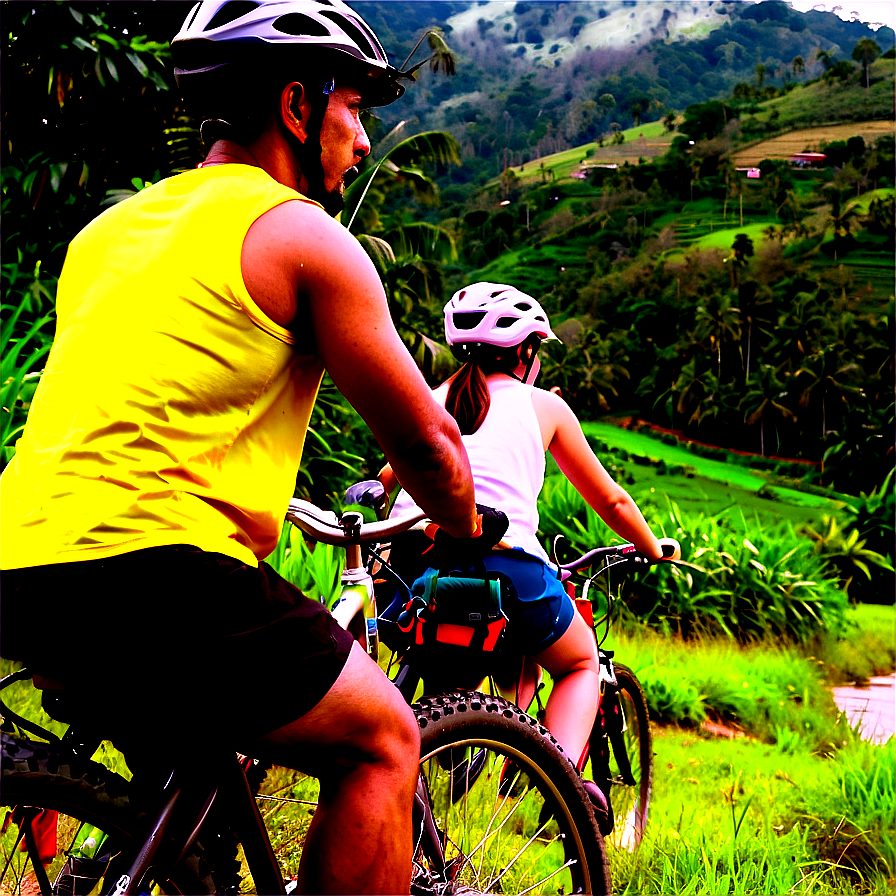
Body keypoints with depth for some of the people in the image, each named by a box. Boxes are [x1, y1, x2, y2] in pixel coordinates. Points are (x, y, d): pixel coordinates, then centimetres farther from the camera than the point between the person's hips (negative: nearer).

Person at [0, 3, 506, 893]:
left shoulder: (109, 230, 23)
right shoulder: (300, 233, 0)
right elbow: (423, 443, 4)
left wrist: (267, 504, 47)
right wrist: (466, 535, 25)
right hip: (153, 571, -8)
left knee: (189, 746, 31)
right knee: (381, 743, 7)